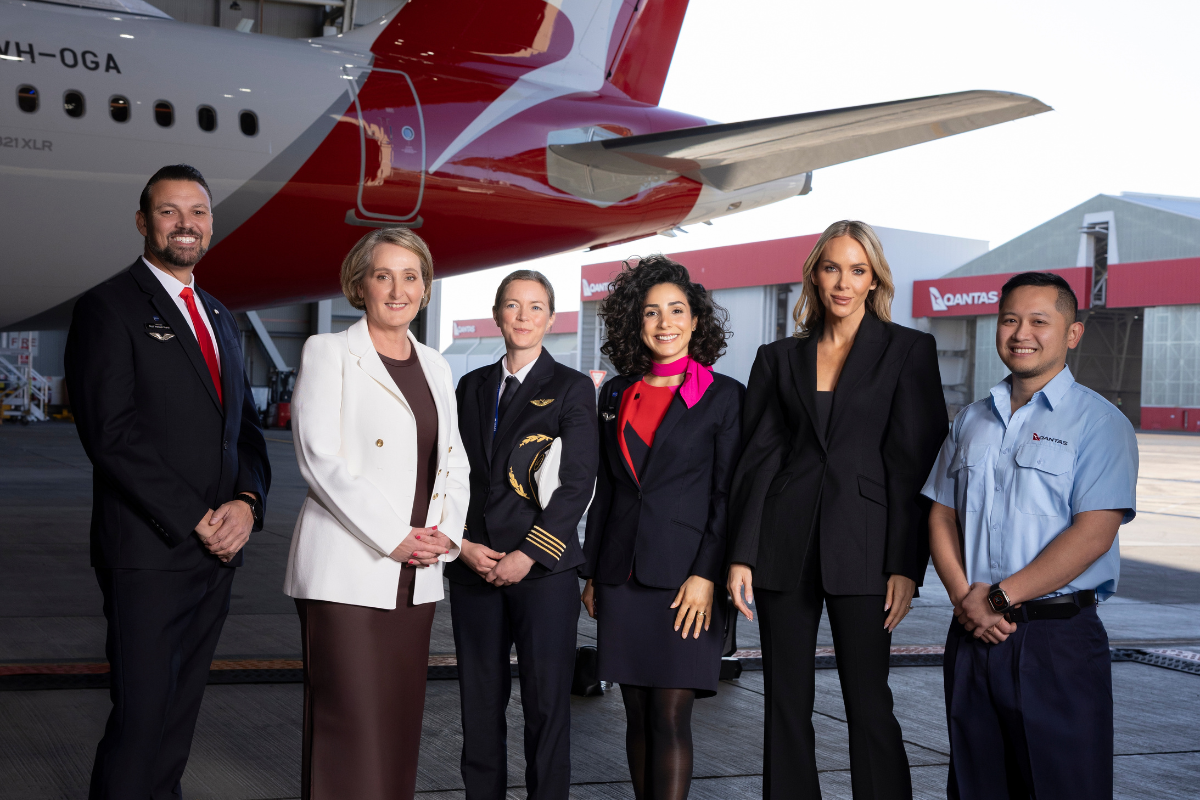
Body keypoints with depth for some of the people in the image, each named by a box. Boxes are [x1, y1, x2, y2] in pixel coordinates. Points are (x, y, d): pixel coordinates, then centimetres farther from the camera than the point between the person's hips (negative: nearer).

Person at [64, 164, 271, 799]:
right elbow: (112, 436, -13)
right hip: (149, 553, -7)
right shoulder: (107, 308, -4)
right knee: (141, 717, -7)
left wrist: (247, 503, -3)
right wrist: (195, 520, -14)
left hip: (216, 552, 7)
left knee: (181, 711, 10)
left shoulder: (221, 319, 19)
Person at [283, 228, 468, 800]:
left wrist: (444, 531, -2)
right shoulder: (328, 352, -1)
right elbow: (320, 458, -10)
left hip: (416, 577, 6)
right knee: (348, 726, -7)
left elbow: (453, 461, 17)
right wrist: (393, 536, -14)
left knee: (400, 721, 8)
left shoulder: (434, 366, 17)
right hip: (346, 572, -6)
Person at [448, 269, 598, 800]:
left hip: (542, 570, -4)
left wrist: (528, 554, -12)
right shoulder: (473, 386, 14)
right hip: (474, 567, 4)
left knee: (546, 704, -2)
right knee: (480, 702, 7)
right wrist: (463, 544, -2)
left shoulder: (571, 388, 1)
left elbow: (578, 484, -6)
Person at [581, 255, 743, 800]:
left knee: (671, 715, -7)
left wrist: (706, 575, -13)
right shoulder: (617, 394, 13)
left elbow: (729, 496, -4)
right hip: (623, 576, 4)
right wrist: (591, 573, 12)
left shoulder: (724, 396, 0)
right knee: (638, 715, 8)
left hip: (685, 579, -4)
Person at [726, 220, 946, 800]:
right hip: (785, 546, 3)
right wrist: (742, 555, -1)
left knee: (868, 703, -1)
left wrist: (906, 565, -9)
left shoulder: (907, 350, 2)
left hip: (861, 545, -3)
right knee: (786, 703, 7)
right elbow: (758, 458, 8)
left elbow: (916, 463, -2)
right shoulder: (779, 359, 11)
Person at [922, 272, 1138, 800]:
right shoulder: (971, 422, 15)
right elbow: (942, 516, 13)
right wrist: (965, 597, -5)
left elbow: (1093, 534, -13)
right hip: (972, 636, 5)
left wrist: (1000, 597, -14)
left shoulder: (1098, 422, -4)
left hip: (1059, 641, -5)